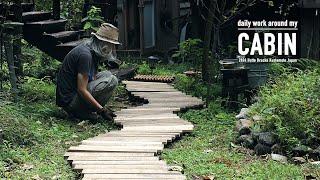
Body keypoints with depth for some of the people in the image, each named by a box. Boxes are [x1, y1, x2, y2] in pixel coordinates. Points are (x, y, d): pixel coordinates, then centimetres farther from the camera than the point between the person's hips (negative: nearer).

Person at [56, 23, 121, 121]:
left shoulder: (92, 52, 10)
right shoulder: (85, 54, -21)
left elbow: (93, 78, 11)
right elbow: (82, 90, -24)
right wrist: (102, 110, -22)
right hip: (69, 100, -10)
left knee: (107, 75, 17)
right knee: (112, 80, -15)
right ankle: (84, 112, -8)